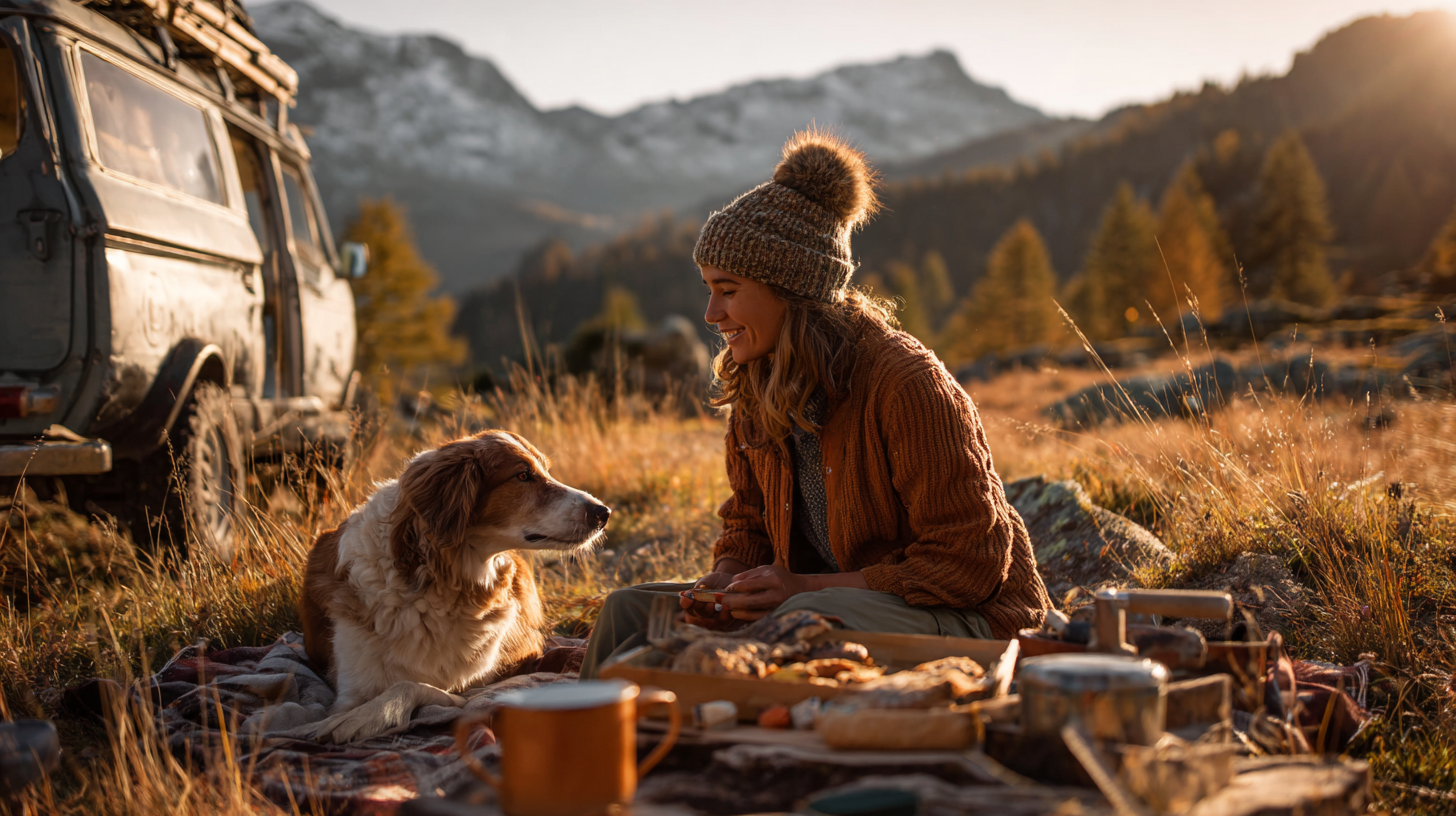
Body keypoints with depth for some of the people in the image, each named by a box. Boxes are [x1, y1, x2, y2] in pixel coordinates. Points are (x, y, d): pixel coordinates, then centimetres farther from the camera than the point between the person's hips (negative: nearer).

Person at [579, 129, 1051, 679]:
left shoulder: (907, 384, -22)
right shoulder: (755, 394, 3)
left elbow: (967, 565, -21)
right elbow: (747, 528, 14)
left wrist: (806, 587, -24)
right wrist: (728, 579, -11)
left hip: (969, 620, -7)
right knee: (632, 609, -6)